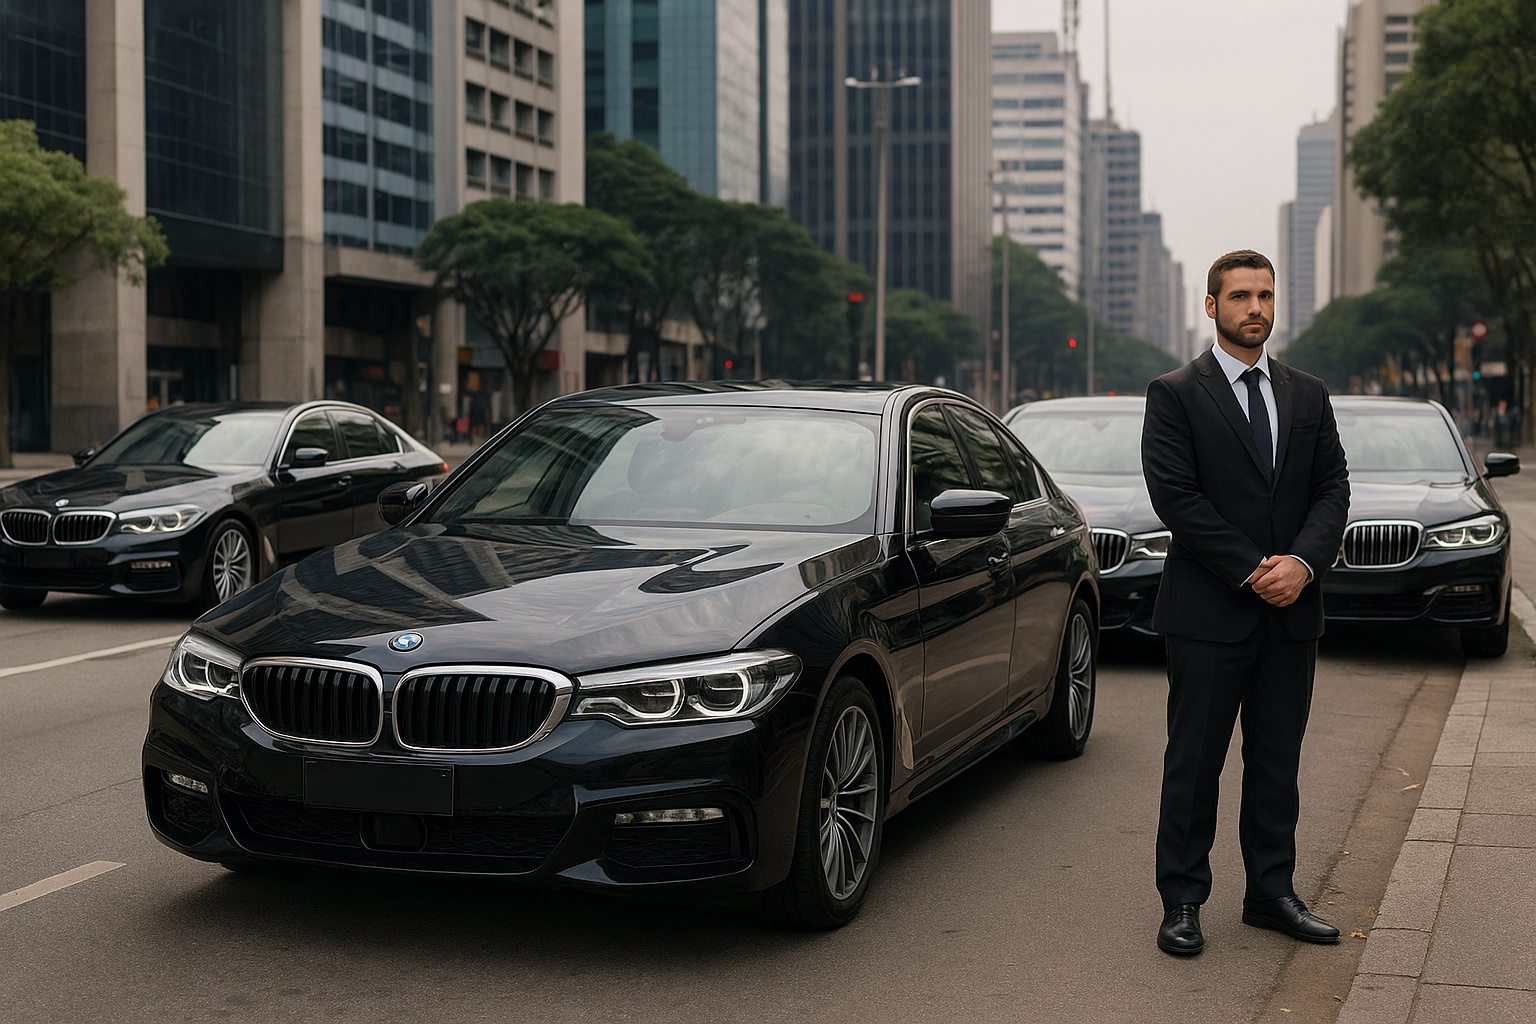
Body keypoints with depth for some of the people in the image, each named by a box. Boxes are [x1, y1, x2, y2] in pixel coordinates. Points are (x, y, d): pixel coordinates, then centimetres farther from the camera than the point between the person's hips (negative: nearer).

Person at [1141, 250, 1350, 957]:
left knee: (1278, 761, 11)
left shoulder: (1308, 396, 12)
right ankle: (1182, 903, 12)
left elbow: (1333, 488, 7)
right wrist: (1251, 572, -16)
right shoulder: (1175, 394, -3)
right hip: (1208, 612, -4)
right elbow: (1176, 496, -11)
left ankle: (1271, 893, 23)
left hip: (1293, 611, 5)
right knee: (1194, 764, 2)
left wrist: (1302, 562, -12)